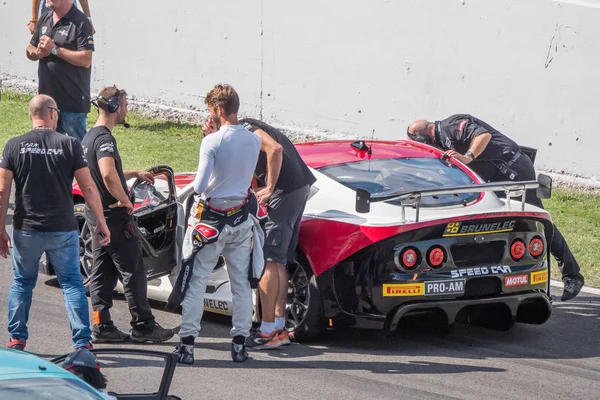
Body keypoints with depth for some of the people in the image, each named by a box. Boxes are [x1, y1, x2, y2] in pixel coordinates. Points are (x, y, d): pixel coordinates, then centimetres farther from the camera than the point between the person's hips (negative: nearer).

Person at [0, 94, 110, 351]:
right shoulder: (69, 145, -4)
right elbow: (88, 188, -5)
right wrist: (101, 223, 4)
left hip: (26, 231, 1)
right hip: (63, 229, -1)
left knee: (22, 283, 17)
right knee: (72, 284, 6)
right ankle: (82, 342, -2)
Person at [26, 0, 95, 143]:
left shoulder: (80, 22, -12)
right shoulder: (44, 20, 12)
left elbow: (86, 60, -19)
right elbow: (29, 51, 20)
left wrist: (54, 49, -18)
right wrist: (38, 53, -5)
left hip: (72, 101, -8)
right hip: (47, 97, 8)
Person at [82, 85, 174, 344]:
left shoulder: (90, 137, 13)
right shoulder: (105, 139, -19)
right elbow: (108, 176, -34)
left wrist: (135, 174, 25)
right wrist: (126, 202, -21)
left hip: (96, 213, 10)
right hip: (114, 214, -10)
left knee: (102, 272, 10)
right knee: (133, 272, -2)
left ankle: (101, 326, 10)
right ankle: (143, 327, 3)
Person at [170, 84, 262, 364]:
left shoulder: (212, 142, -18)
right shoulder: (254, 141, -1)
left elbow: (200, 186, -20)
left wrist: (193, 187, 3)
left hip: (209, 221, -5)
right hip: (241, 220, 5)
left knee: (196, 283, 3)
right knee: (241, 283, 12)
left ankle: (187, 343, 2)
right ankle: (240, 343, 14)